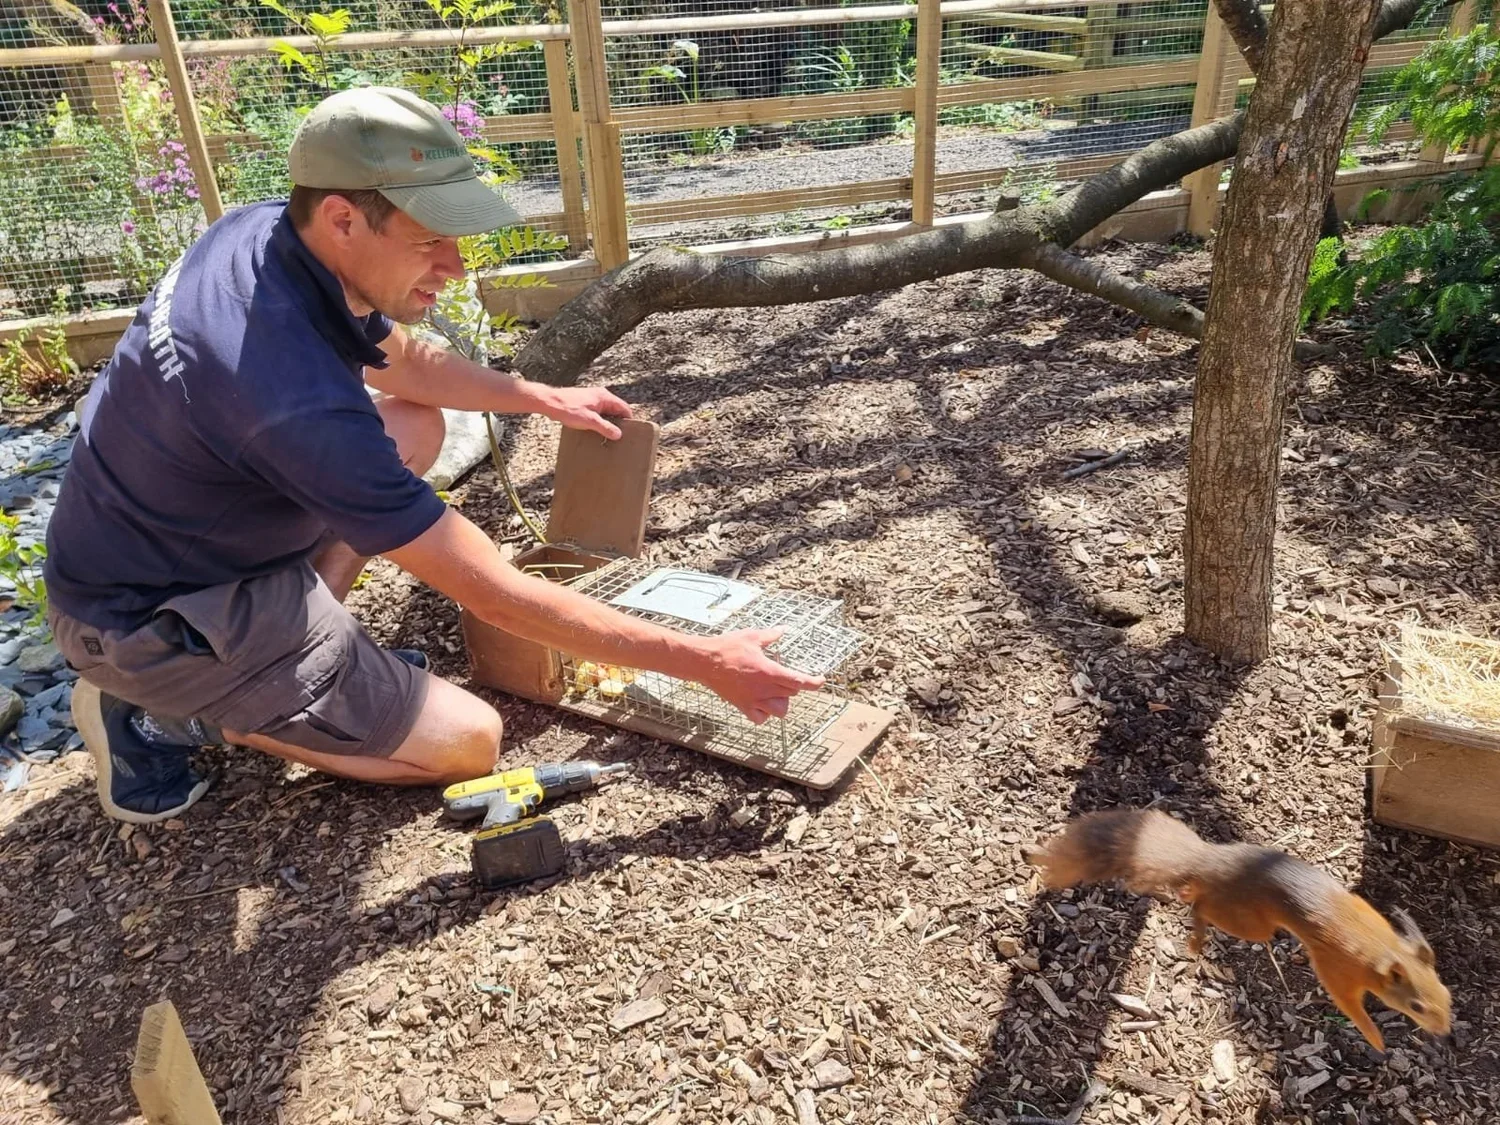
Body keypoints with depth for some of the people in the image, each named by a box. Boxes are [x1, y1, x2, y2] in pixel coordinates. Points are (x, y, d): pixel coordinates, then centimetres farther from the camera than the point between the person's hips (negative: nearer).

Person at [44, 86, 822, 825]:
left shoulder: (268, 233, -10)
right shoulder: (302, 403, -36)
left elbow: (401, 358, 13)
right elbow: (499, 598, -30)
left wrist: (541, 397, 12)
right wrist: (703, 662, -24)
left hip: (177, 527, 8)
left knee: (416, 424, 13)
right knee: (467, 743, -5)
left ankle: (277, 657, 9)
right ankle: (175, 714, 1)